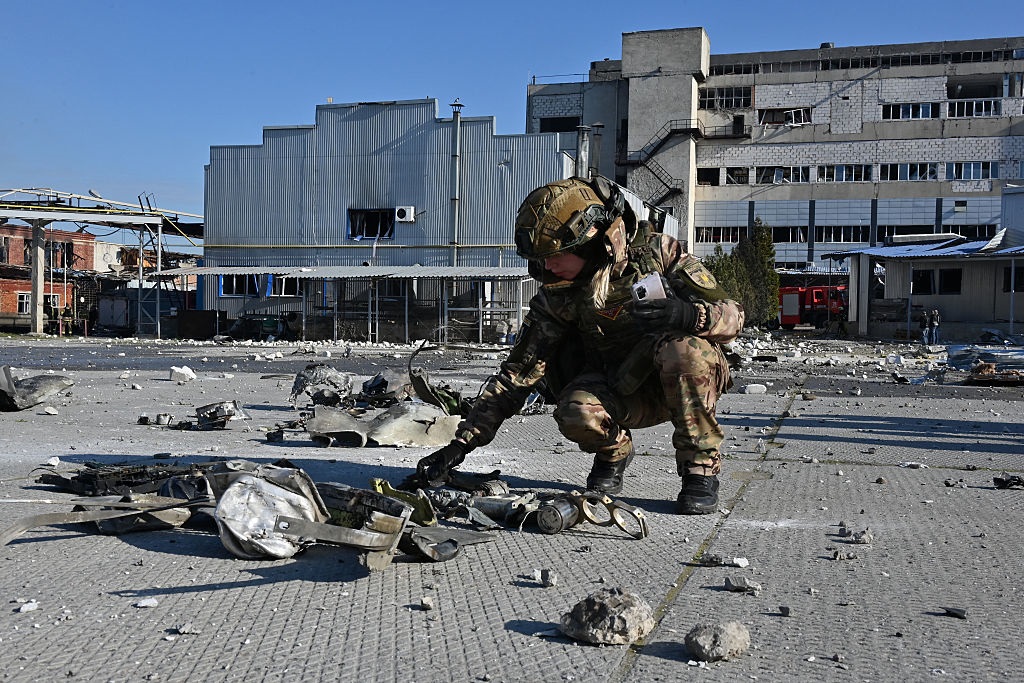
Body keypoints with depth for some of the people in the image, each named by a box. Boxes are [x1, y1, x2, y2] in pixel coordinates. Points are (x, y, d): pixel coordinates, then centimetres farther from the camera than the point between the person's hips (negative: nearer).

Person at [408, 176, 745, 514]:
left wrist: (689, 314, -40)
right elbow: (518, 371, -9)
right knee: (576, 412, -31)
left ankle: (701, 466, -17)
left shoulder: (659, 252, -15)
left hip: (682, 383, -1)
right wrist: (461, 444, -14)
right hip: (620, 389, 2)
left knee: (683, 348, -35)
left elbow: (733, 315, -15)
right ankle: (613, 451, 5)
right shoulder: (557, 295, -9)